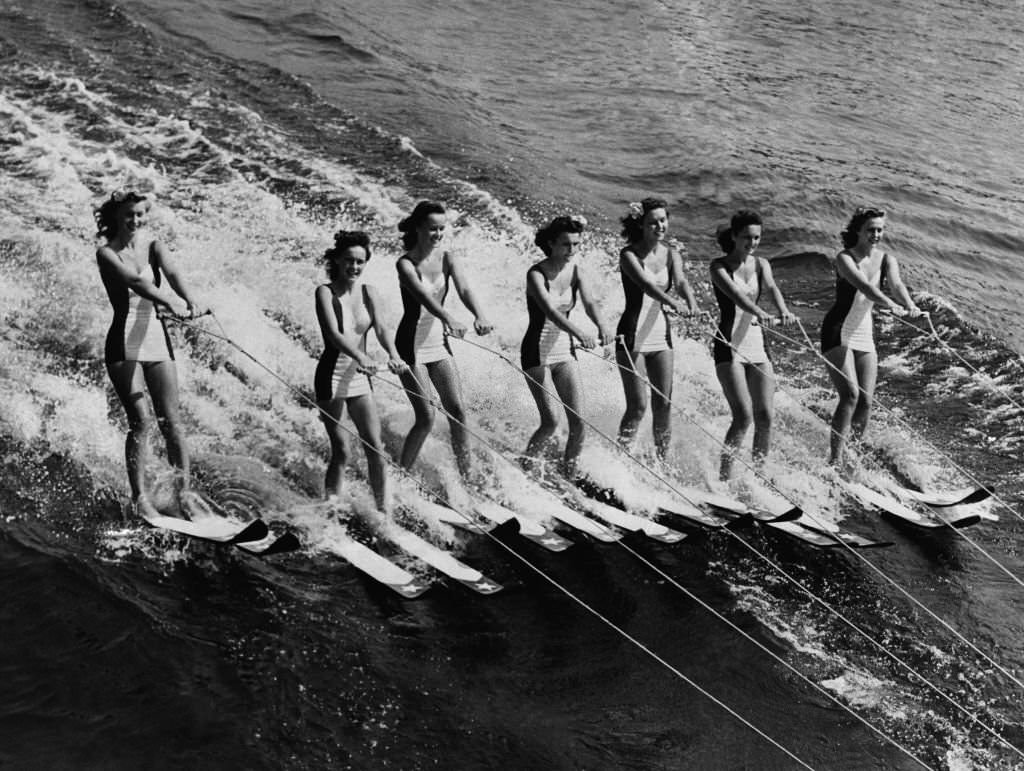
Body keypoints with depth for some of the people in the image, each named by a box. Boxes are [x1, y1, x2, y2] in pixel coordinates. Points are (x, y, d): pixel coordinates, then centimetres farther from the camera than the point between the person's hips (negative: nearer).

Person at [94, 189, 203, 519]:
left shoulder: (153, 245, 8)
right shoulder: (107, 253, -2)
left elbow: (172, 272, -12)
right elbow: (134, 281, -21)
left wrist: (190, 300, -34)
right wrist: (170, 303, -38)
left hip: (157, 338, 4)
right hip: (125, 344, -3)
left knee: (171, 422, 1)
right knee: (141, 421, -11)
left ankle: (184, 495, 7)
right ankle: (140, 498, -3)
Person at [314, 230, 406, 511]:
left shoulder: (369, 293, 7)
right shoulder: (325, 292, -7)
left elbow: (381, 327, -6)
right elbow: (333, 333, -21)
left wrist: (393, 355, -27)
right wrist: (360, 357, -38)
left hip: (360, 377, 5)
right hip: (332, 376, -4)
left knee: (376, 448, 1)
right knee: (341, 451, -4)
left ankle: (384, 510, 7)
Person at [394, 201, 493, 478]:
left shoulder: (447, 259, 0)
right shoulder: (406, 263, -15)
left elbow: (463, 289, -16)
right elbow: (422, 295, -33)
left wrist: (479, 315, -37)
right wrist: (449, 319, -51)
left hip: (439, 342, 5)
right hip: (412, 345, -5)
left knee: (457, 410, 1)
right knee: (426, 418, -7)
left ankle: (466, 473, 12)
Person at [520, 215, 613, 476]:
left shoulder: (576, 272, 0)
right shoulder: (536, 274, -16)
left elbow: (589, 302, -17)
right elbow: (550, 310, -32)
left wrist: (601, 326, -39)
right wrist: (579, 333, -48)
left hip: (565, 350, 5)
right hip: (537, 352, -5)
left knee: (577, 422, -2)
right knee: (551, 421, -11)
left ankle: (569, 476, 14)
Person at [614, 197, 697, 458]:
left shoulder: (671, 254, 6)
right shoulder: (629, 255, -9)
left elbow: (680, 280, -13)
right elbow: (645, 283, -27)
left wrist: (691, 305, -34)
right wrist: (672, 303, -44)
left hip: (660, 336, 5)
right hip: (633, 336, -5)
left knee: (663, 403, 6)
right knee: (638, 405, -8)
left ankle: (662, 459, 19)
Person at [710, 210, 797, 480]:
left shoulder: (761, 265, 11)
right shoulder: (719, 266, -4)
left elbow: (771, 287, -9)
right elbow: (734, 293, -23)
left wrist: (783, 310, -32)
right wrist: (760, 313, -41)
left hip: (757, 344, 5)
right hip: (730, 346, -5)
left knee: (765, 416, 0)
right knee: (744, 416, -15)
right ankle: (724, 476, -4)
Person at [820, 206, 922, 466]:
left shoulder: (886, 259, 2)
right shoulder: (845, 258, -13)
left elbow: (896, 283, -17)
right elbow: (863, 285, -31)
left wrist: (910, 304, -39)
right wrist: (890, 305, -47)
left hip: (865, 334, 5)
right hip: (838, 332, -5)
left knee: (866, 401, 0)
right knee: (851, 394, -17)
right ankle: (835, 459, -14)